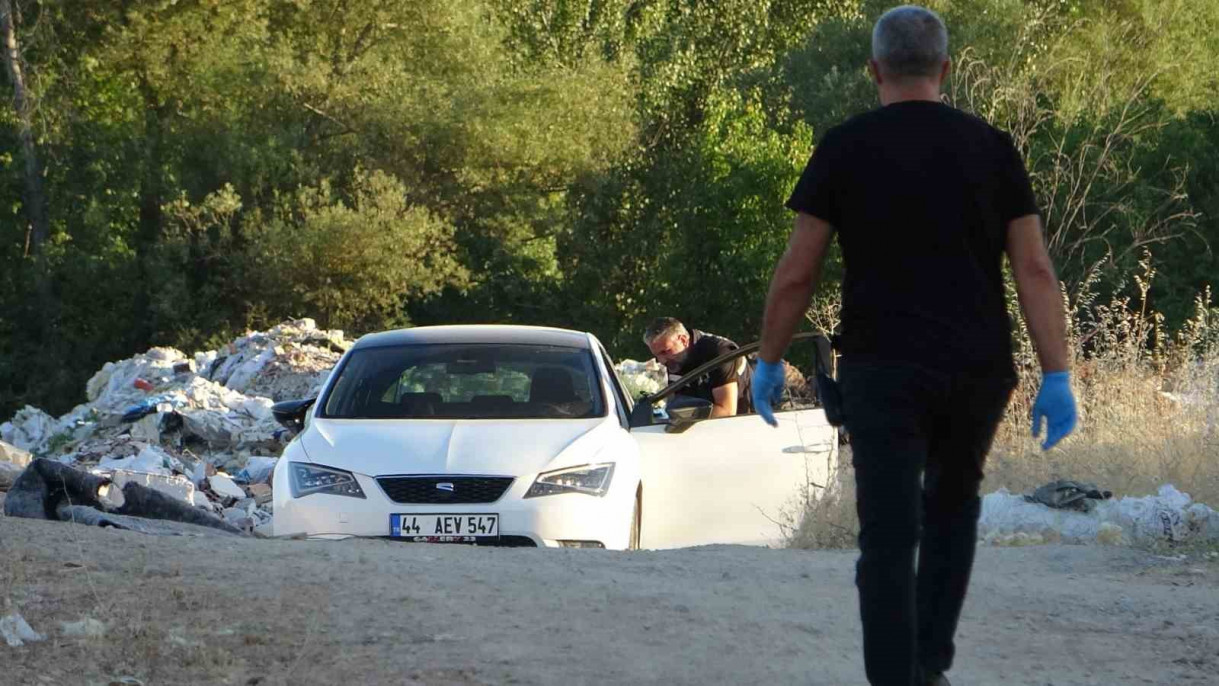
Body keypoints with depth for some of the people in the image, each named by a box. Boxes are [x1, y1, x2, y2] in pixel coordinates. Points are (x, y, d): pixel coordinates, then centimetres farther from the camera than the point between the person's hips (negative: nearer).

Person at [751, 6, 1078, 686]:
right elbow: (1035, 268, -1)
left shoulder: (847, 150, -2)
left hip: (884, 372, -3)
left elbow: (797, 273, -2)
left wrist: (769, 362, 11)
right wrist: (1057, 377, -1)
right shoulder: (991, 148, 4)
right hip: (977, 369, 3)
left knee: (889, 538, -3)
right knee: (953, 505, 26)